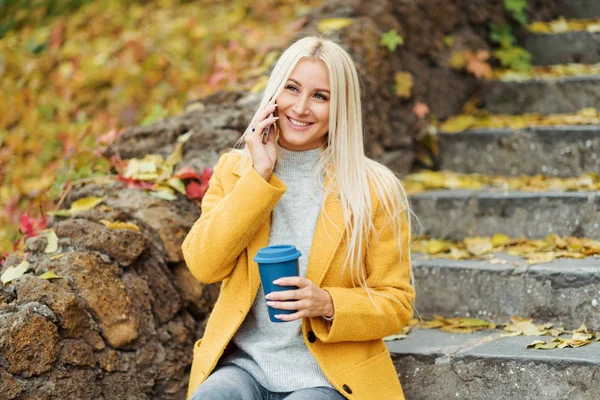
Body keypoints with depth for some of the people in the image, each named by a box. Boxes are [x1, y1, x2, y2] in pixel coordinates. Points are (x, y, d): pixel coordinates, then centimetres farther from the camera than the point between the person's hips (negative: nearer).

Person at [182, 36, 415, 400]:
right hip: (244, 365, 2)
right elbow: (203, 265, -6)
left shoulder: (374, 190, -1)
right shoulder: (235, 169, 8)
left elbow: (396, 304, 2)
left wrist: (327, 304, -18)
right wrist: (258, 176, -10)